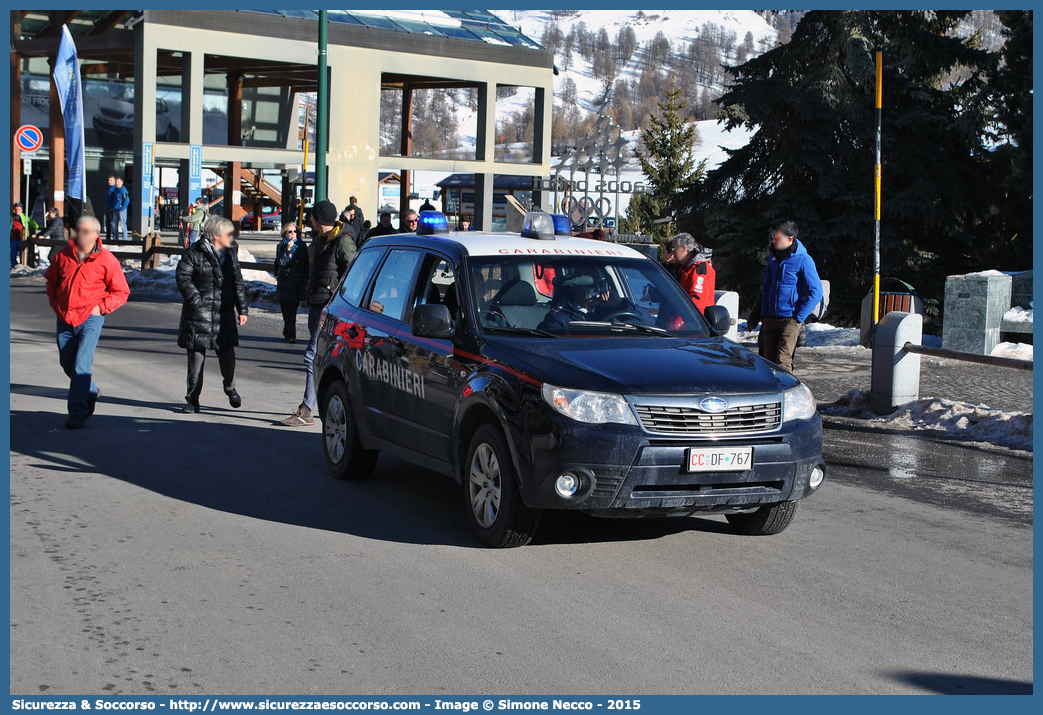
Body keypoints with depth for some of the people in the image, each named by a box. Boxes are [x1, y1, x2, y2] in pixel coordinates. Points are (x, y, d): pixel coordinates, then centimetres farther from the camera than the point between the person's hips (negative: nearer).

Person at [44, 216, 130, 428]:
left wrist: (100, 307, -8)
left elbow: (121, 292, 2)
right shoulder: (64, 255, 5)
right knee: (68, 364, 15)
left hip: (90, 319, -5)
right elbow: (51, 279, 23)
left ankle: (77, 413, -9)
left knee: (81, 366, -13)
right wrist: (55, 302, 10)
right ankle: (91, 392, 41)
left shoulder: (106, 260, -6)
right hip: (64, 318, 5)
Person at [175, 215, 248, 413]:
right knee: (196, 353, -1)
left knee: (227, 352, 2)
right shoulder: (194, 253, -5)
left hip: (225, 312, 4)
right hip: (199, 313, -4)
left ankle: (230, 387, 29)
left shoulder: (230, 253, 12)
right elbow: (183, 276, -7)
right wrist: (196, 300, -14)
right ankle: (192, 399, 7)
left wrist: (242, 309, 11)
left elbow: (238, 283, 16)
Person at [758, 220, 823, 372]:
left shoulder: (803, 260, -10)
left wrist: (799, 317, -13)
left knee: (783, 361, -13)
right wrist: (764, 314, 13)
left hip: (790, 319, -6)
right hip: (770, 319, 6)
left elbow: (816, 292, -11)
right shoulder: (773, 257, 10)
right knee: (768, 359, 7)